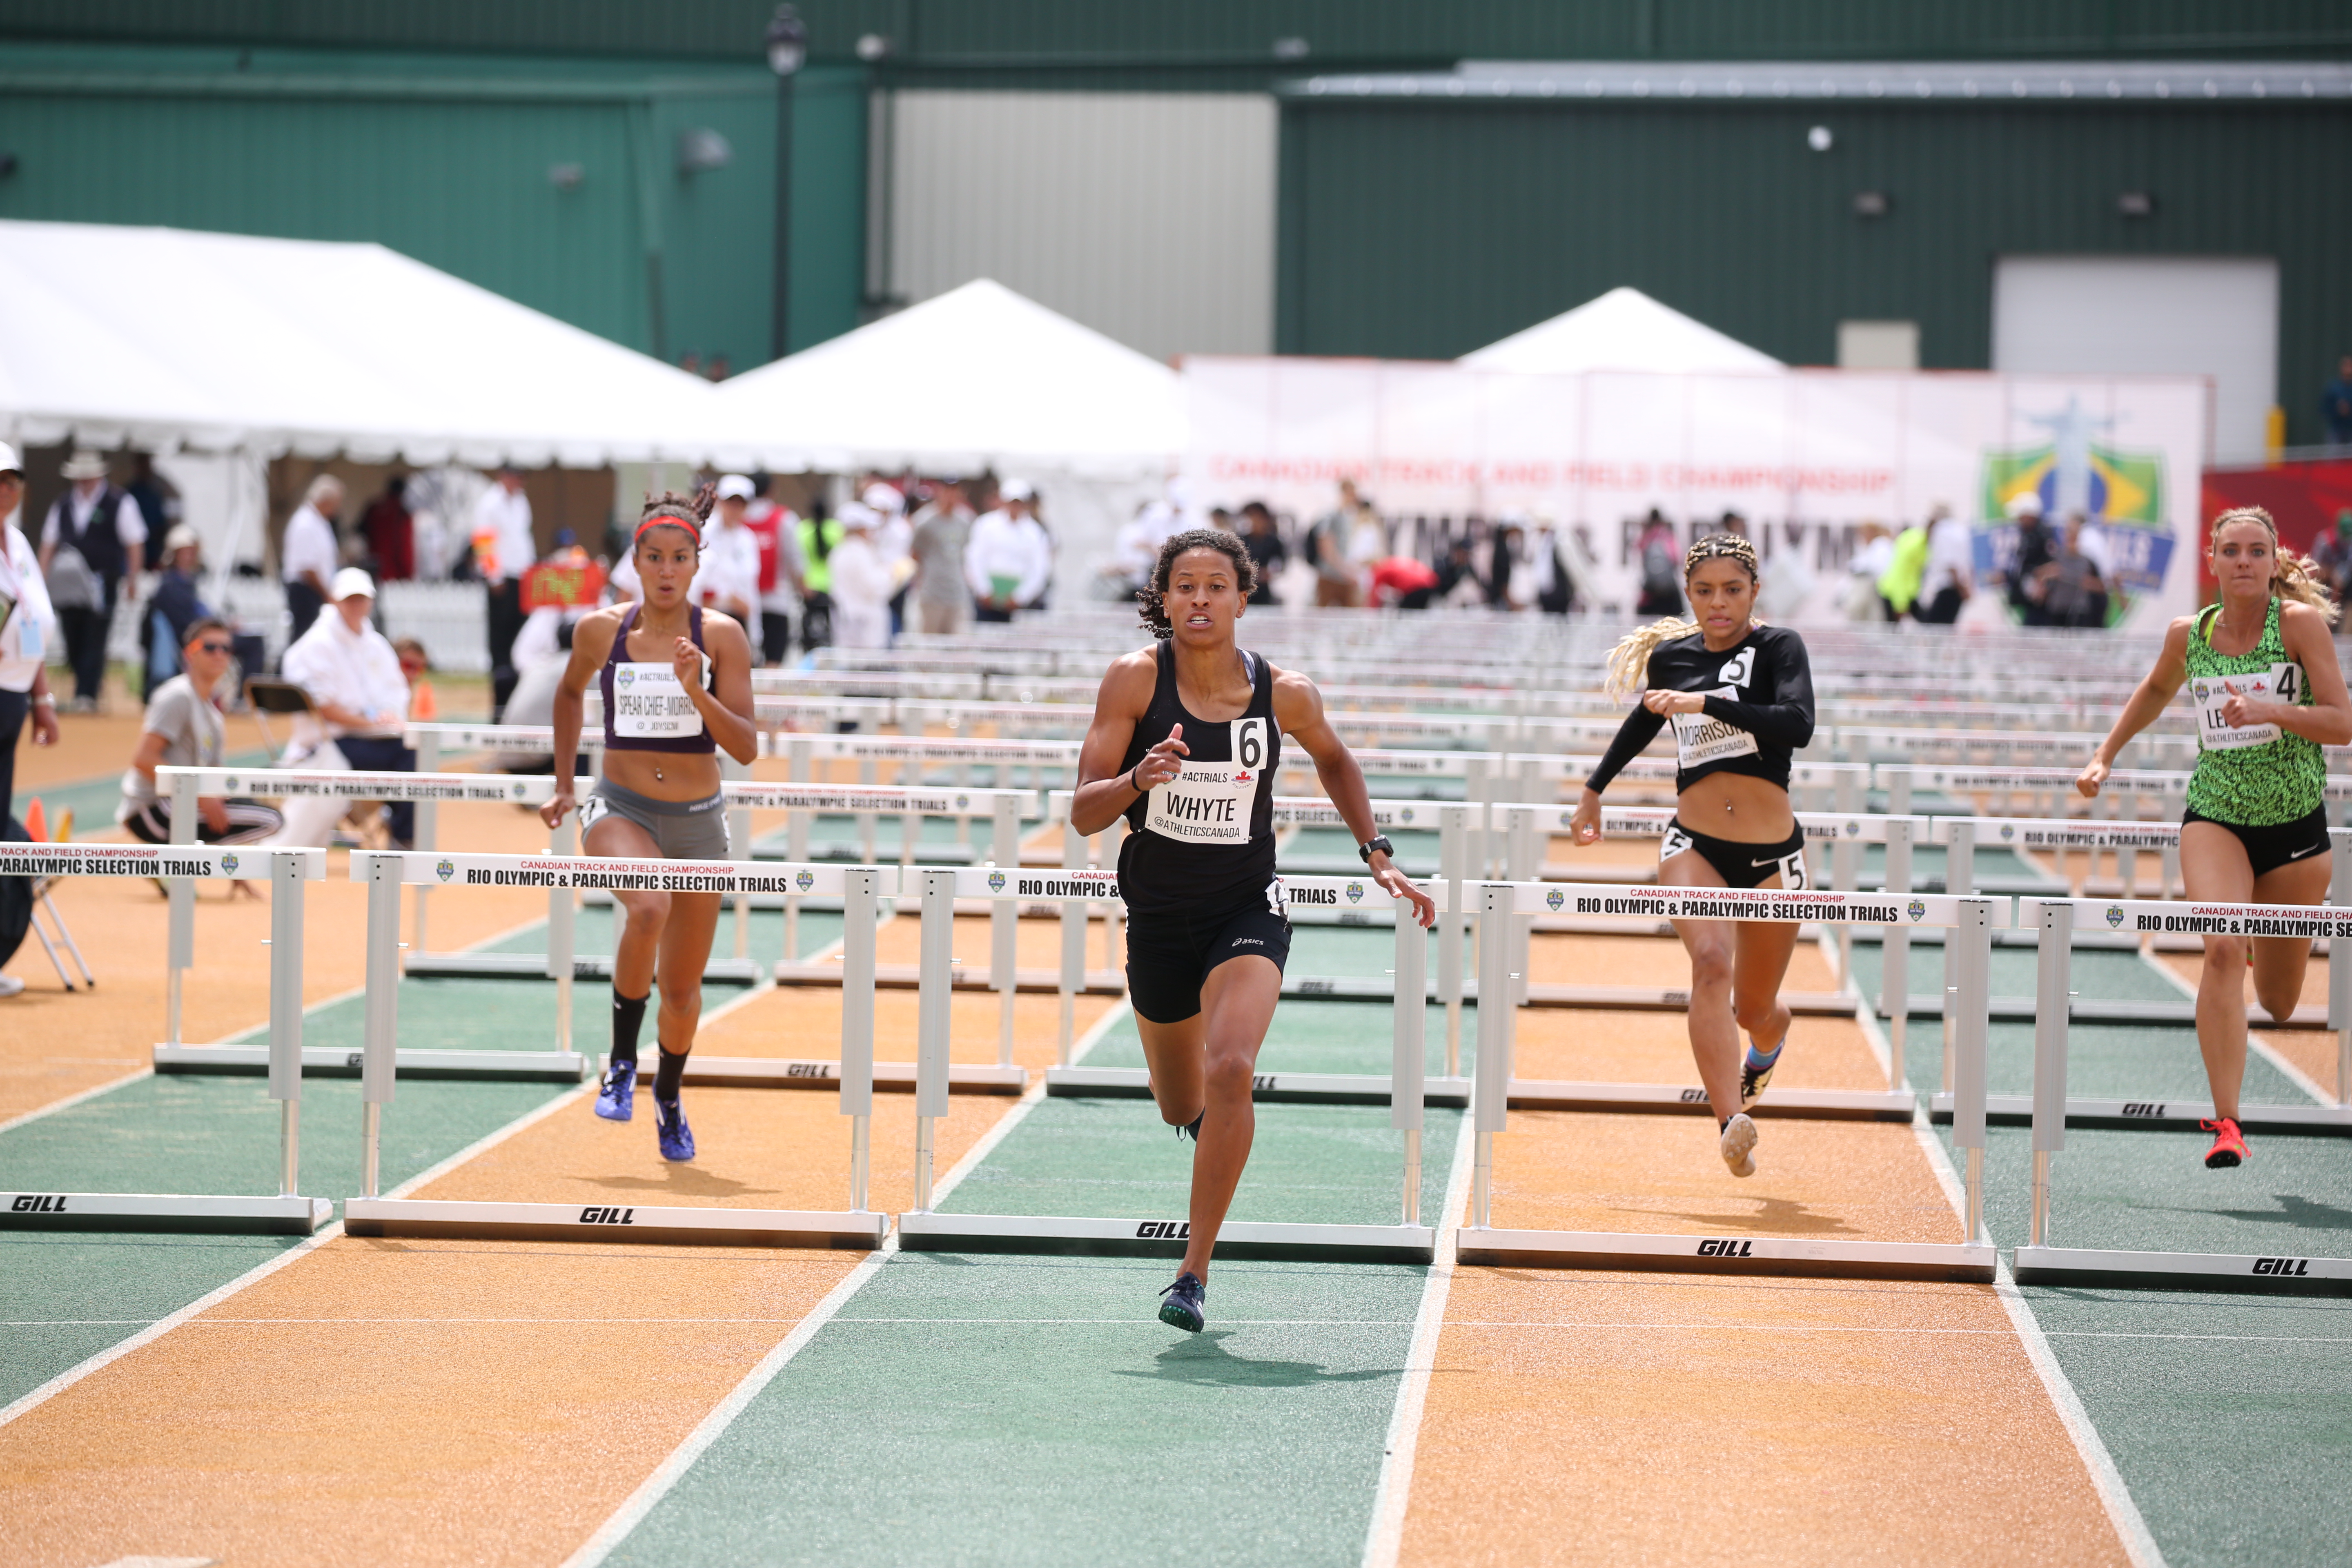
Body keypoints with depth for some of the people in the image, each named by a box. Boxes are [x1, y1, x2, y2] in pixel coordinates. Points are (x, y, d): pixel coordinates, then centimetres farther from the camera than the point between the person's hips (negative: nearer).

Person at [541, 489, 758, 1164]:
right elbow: (570, 692, 19)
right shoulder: (601, 631, -2)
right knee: (648, 910, -34)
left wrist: (697, 693, -25)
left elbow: (746, 748, -9)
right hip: (621, 810, -1)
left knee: (682, 986, 10)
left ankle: (669, 1097, 39)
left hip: (698, 821, 1)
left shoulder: (722, 637, -6)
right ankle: (621, 1061, -16)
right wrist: (564, 785, 19)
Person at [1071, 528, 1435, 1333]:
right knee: (1183, 1109, 17)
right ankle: (1216, 1117, 57)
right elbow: (1084, 814, -14)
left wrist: (1376, 853, 9)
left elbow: (1334, 760, 15)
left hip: (1247, 910, -1)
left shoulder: (1286, 693, -9)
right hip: (1157, 915, 2)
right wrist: (1138, 780, -33)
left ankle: (1194, 1273, -18)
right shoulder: (1135, 678, -12)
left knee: (1230, 1071, -27)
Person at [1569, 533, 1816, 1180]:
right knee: (1711, 961, -27)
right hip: (1694, 844, 1)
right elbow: (1645, 719, 28)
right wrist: (1595, 789, 35)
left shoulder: (1778, 647, -6)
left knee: (1754, 1009, 13)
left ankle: (1767, 1043, 53)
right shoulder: (1671, 655, 6)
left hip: (1771, 854, -1)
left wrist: (1706, 702, -28)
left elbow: (1798, 723, -25)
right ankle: (1732, 1125, -40)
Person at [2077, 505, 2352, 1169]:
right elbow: (2157, 690, 21)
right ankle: (2226, 1123, -24)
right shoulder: (2188, 635, -2)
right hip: (2215, 817, 1)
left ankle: (2263, 937, 51)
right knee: (2222, 948, -26)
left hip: (2296, 823, 0)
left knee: (2278, 1004, 12)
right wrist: (2105, 755, 18)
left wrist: (2267, 711, -28)